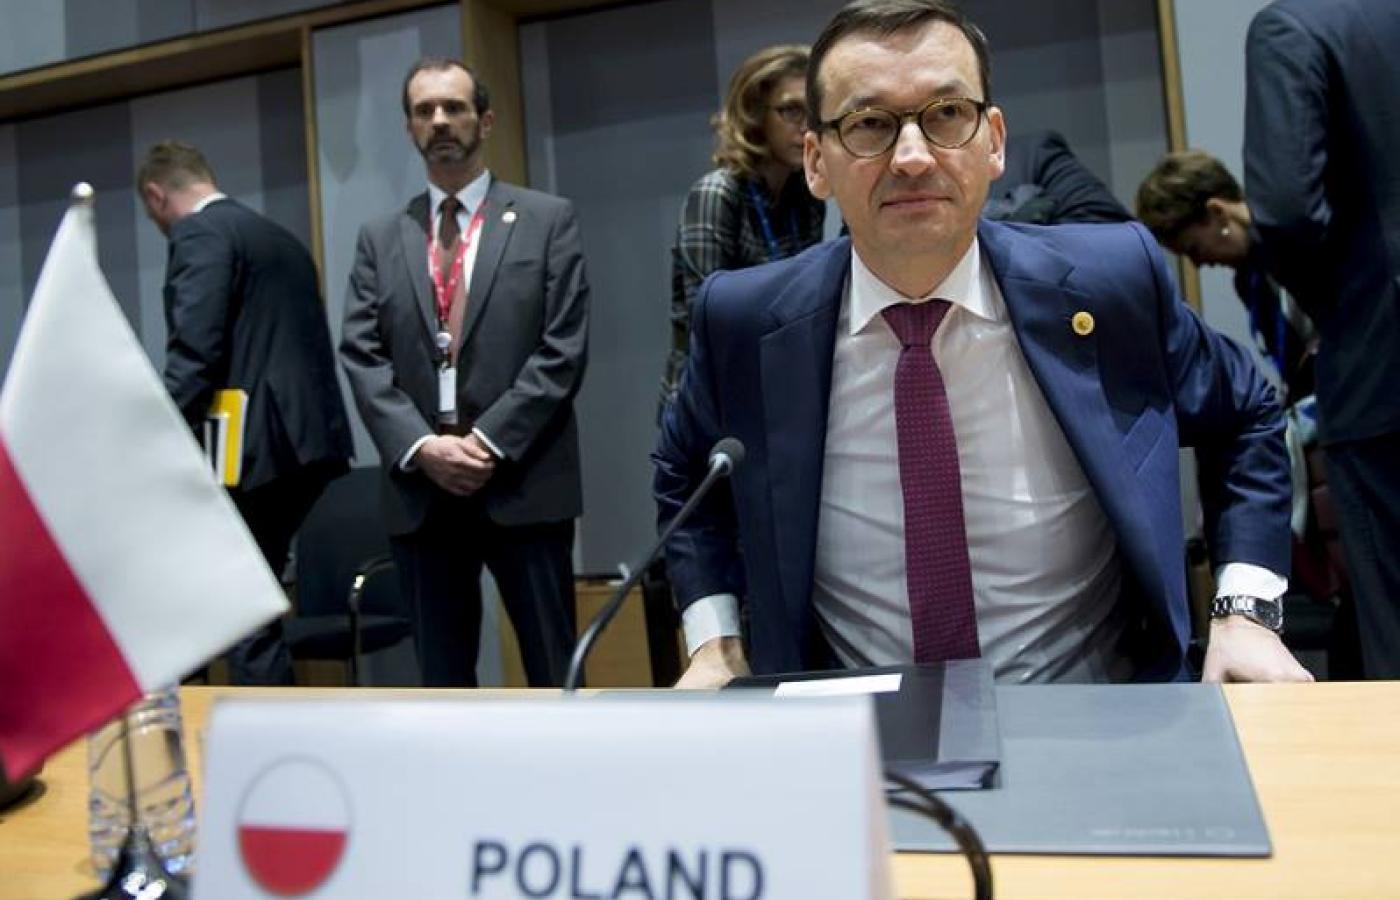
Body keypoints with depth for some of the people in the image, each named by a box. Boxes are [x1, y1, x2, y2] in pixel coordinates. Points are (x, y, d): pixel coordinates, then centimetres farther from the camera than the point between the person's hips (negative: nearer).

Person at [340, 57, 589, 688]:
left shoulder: (547, 220, 6)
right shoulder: (380, 239, 14)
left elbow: (563, 348, -3)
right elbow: (362, 358, 5)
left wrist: (490, 441, -12)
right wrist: (421, 446, -10)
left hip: (523, 483, -2)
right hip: (419, 489, 3)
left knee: (555, 674, 3)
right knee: (442, 680, 10)